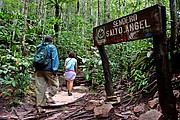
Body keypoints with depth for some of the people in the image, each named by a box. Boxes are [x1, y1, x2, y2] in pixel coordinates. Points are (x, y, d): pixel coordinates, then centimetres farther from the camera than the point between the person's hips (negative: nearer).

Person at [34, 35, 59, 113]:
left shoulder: (39, 47, 18)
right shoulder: (52, 47, 2)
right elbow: (55, 60, -7)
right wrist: (54, 72, -10)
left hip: (38, 70, 5)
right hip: (48, 69, -5)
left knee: (39, 87, 5)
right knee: (54, 84, 11)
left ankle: (39, 106, 5)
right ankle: (48, 95, -13)